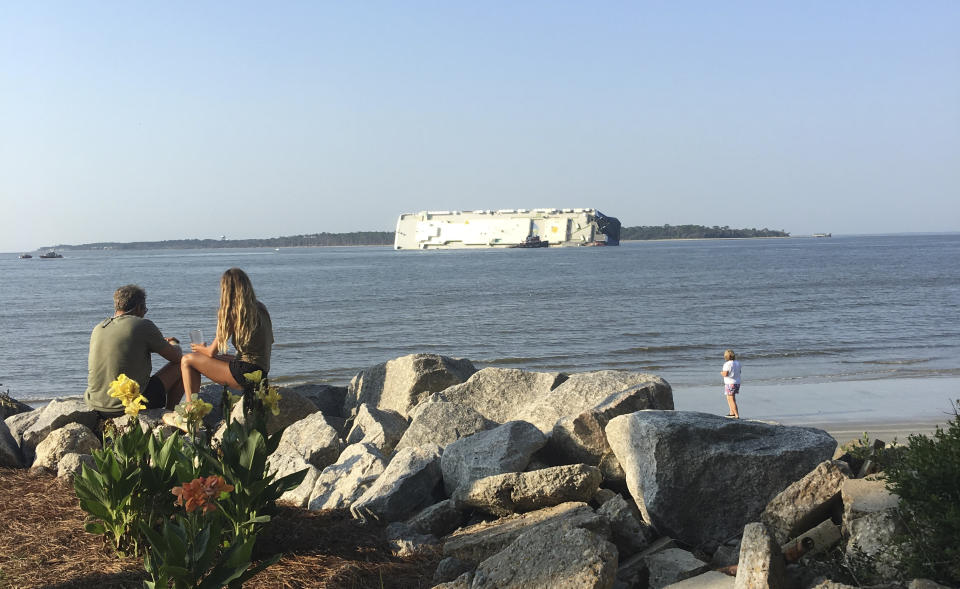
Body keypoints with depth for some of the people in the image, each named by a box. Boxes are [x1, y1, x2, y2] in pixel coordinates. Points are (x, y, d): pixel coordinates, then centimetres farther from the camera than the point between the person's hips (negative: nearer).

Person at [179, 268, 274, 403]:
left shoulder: (233, 314, -13)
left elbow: (212, 352, -7)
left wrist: (199, 348, 18)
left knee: (187, 360, 1)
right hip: (261, 374, 8)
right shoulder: (260, 308, 7)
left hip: (245, 374, -8)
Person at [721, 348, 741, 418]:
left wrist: (721, 373, -3)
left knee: (732, 400, -4)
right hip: (737, 383, 8)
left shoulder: (727, 364, -18)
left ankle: (737, 416, -7)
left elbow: (725, 374, -23)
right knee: (729, 398, 25)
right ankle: (732, 413, 28)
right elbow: (739, 372, 16)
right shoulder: (737, 362, 5)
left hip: (730, 384, -8)